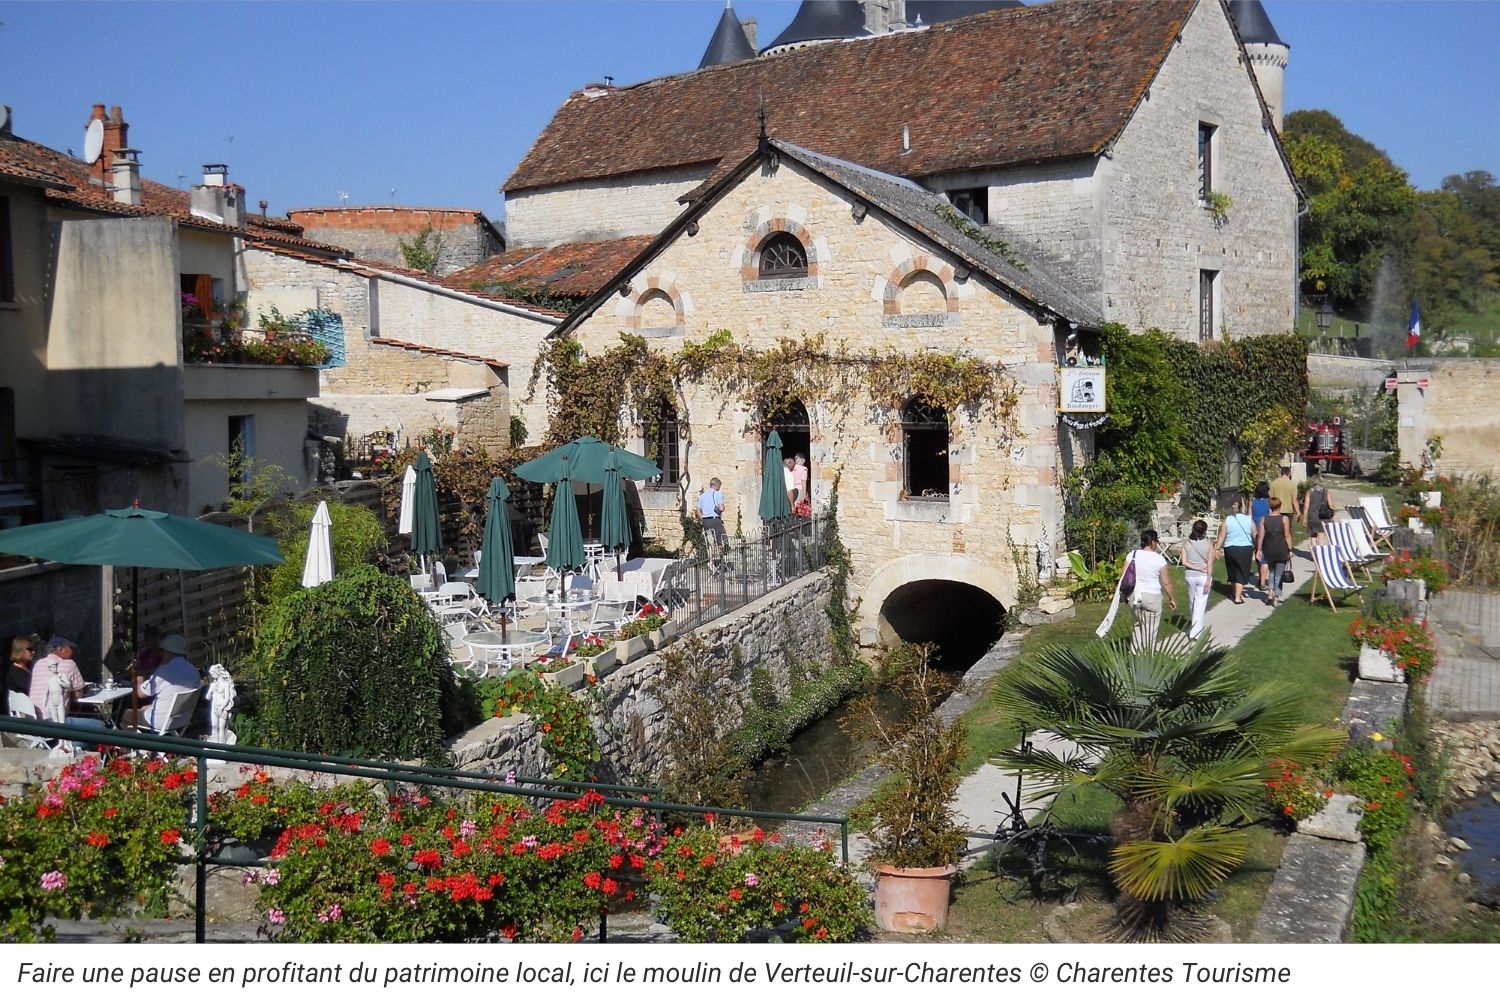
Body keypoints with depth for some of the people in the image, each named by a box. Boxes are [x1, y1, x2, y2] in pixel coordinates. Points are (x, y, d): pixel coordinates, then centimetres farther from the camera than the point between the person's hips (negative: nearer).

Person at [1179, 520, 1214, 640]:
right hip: (1204, 576, -2)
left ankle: (1193, 623, 39)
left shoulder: (1186, 544, -3)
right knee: (1200, 604, 0)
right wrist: (1208, 580, -8)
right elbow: (1210, 564, -10)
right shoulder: (1209, 544, -8)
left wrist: (1196, 567, -7)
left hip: (1190, 576, 2)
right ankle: (1195, 632, -5)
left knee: (1192, 601, 20)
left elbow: (1184, 562, -11)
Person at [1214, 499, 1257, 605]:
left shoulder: (1226, 520, -4)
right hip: (1245, 549, -1)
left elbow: (1221, 536, -5)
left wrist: (1217, 548, 2)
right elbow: (1255, 536, 2)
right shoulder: (1249, 520, -4)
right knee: (1241, 573, 4)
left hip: (1230, 549, 1)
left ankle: (1236, 592, 35)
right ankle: (1238, 597, -4)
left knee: (1232, 572, 18)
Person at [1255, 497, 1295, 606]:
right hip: (1282, 550, -2)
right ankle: (1277, 596, 4)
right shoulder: (1284, 519, -6)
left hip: (1268, 550, 2)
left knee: (1272, 571, 21)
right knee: (1279, 573, 5)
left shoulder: (1264, 519, 0)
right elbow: (1287, 535, -8)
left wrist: (1259, 549, 6)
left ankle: (1270, 592, 8)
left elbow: (1260, 536, -1)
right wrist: (1290, 550, -2)